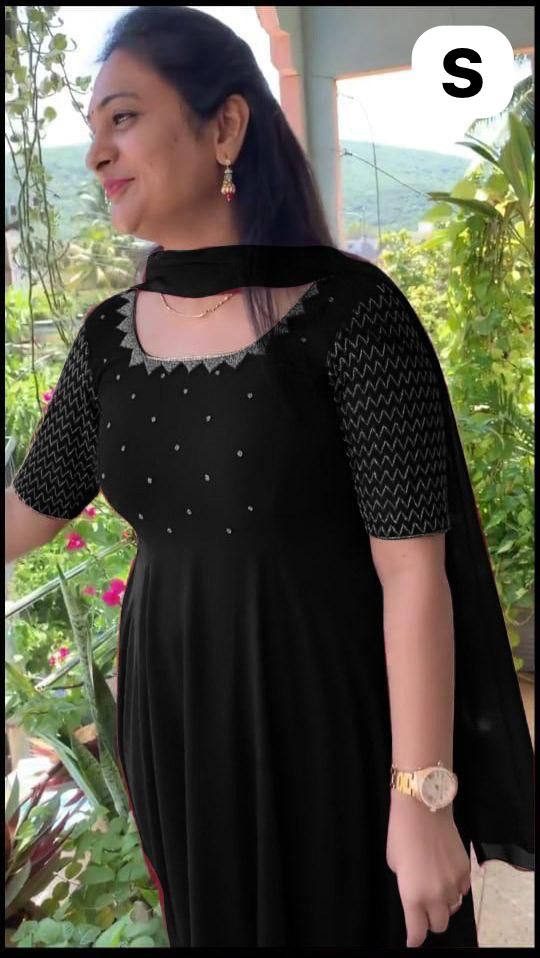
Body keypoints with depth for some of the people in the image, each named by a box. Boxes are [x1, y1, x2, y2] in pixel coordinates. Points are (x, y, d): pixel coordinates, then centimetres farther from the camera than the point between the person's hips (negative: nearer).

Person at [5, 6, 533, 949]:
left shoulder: (351, 312, -17)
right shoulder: (109, 338, -1)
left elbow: (413, 570, -18)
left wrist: (423, 798, -16)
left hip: (331, 720, -4)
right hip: (178, 720, 5)